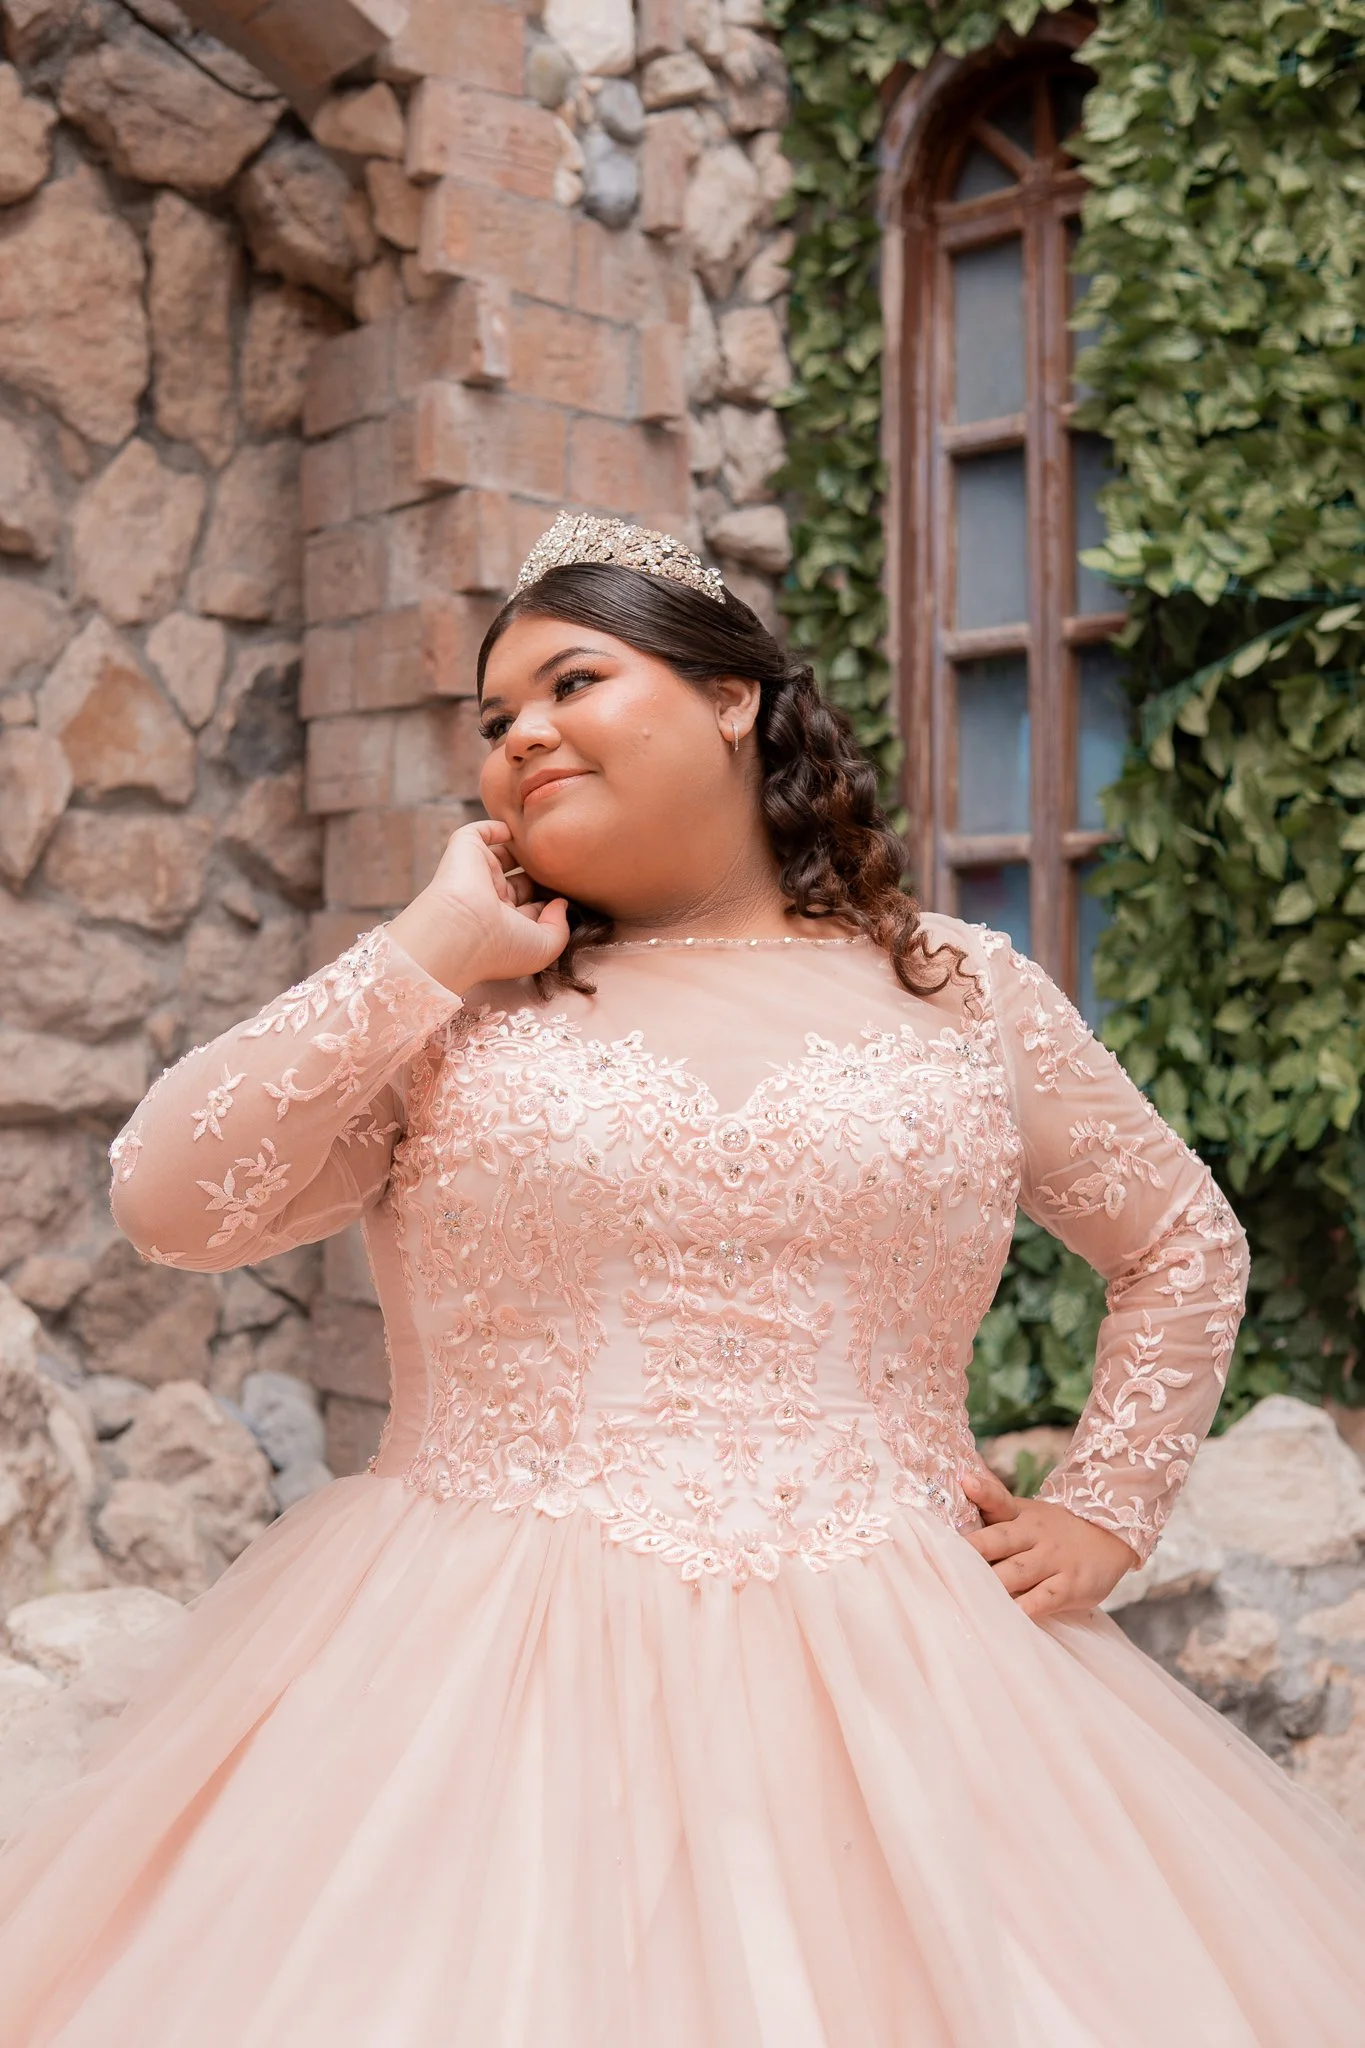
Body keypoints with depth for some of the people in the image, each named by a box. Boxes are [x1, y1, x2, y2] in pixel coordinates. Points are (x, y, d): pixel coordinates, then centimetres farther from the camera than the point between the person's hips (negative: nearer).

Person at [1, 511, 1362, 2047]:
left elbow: (1185, 1246, 18)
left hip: (884, 1679, 1)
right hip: (493, 1681, 0)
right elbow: (168, 1204, -6)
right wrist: (429, 953, -7)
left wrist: (1104, 1513, 8)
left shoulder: (966, 996, 7)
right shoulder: (452, 1002, 5)